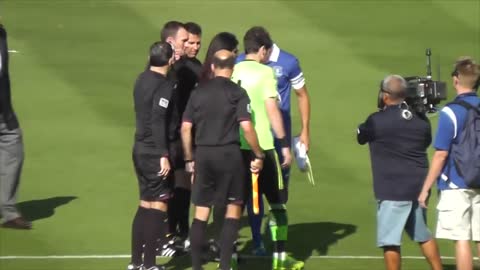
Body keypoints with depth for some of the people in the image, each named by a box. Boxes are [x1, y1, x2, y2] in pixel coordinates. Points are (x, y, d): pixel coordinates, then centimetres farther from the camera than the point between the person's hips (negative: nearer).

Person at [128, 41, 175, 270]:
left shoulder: (142, 80, 9)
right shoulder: (165, 86, -15)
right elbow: (158, 122, -21)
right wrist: (164, 155, -22)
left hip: (140, 149, 8)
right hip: (155, 154, -8)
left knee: (146, 205, 16)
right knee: (157, 207, -1)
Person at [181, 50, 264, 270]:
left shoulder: (199, 93, 6)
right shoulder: (237, 93, -5)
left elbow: (185, 128, 5)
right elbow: (246, 127, -13)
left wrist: (189, 158, 14)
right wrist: (258, 155, -4)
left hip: (203, 153, 3)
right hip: (229, 153, -3)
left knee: (201, 212, 8)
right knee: (234, 208, 9)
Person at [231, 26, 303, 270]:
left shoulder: (233, 72, 6)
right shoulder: (265, 72, -7)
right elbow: (272, 110, -11)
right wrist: (285, 145, -6)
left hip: (236, 146, 4)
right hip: (262, 145, -4)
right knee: (277, 202, 8)